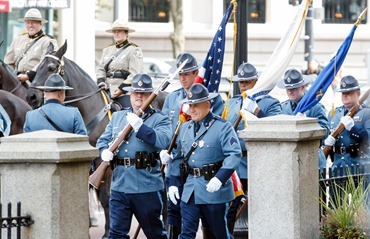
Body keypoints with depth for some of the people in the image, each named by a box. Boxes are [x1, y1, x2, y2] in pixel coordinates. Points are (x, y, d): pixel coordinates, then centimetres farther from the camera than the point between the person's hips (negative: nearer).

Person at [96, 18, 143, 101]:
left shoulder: (134, 50, 0)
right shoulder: (108, 50, 21)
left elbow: (135, 74, -8)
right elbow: (100, 68, 18)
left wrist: (122, 88, -18)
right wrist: (101, 82, -3)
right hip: (107, 88, 6)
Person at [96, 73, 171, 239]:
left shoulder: (159, 119, -1)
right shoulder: (117, 117, 15)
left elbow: (164, 141, -19)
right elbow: (103, 140, 14)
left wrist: (140, 127, -27)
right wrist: (105, 151, -9)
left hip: (147, 187, -4)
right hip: (119, 186, 4)